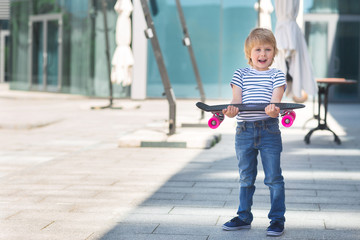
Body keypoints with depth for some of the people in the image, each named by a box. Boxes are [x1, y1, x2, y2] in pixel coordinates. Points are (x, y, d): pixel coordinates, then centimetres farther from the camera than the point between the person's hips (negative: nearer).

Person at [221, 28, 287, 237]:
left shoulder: (277, 75, 5)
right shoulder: (241, 74, 10)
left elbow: (276, 98, -9)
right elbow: (237, 98, 0)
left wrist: (273, 107, -32)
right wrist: (231, 109, -23)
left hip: (269, 130, -2)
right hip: (244, 130, 2)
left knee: (273, 177, -1)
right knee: (246, 178, 13)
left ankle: (277, 219, 8)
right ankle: (244, 217, 25)